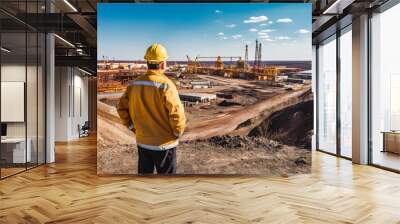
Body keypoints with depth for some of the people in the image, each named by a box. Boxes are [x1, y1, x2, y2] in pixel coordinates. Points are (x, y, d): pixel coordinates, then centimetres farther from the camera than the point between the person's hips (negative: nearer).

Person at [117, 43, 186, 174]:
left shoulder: (134, 84, -2)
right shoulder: (165, 85, -20)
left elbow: (122, 108, 4)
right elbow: (177, 113, -23)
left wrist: (134, 128, 11)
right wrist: (178, 133, -6)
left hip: (142, 142, 5)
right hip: (164, 144, -5)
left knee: (144, 173, 21)